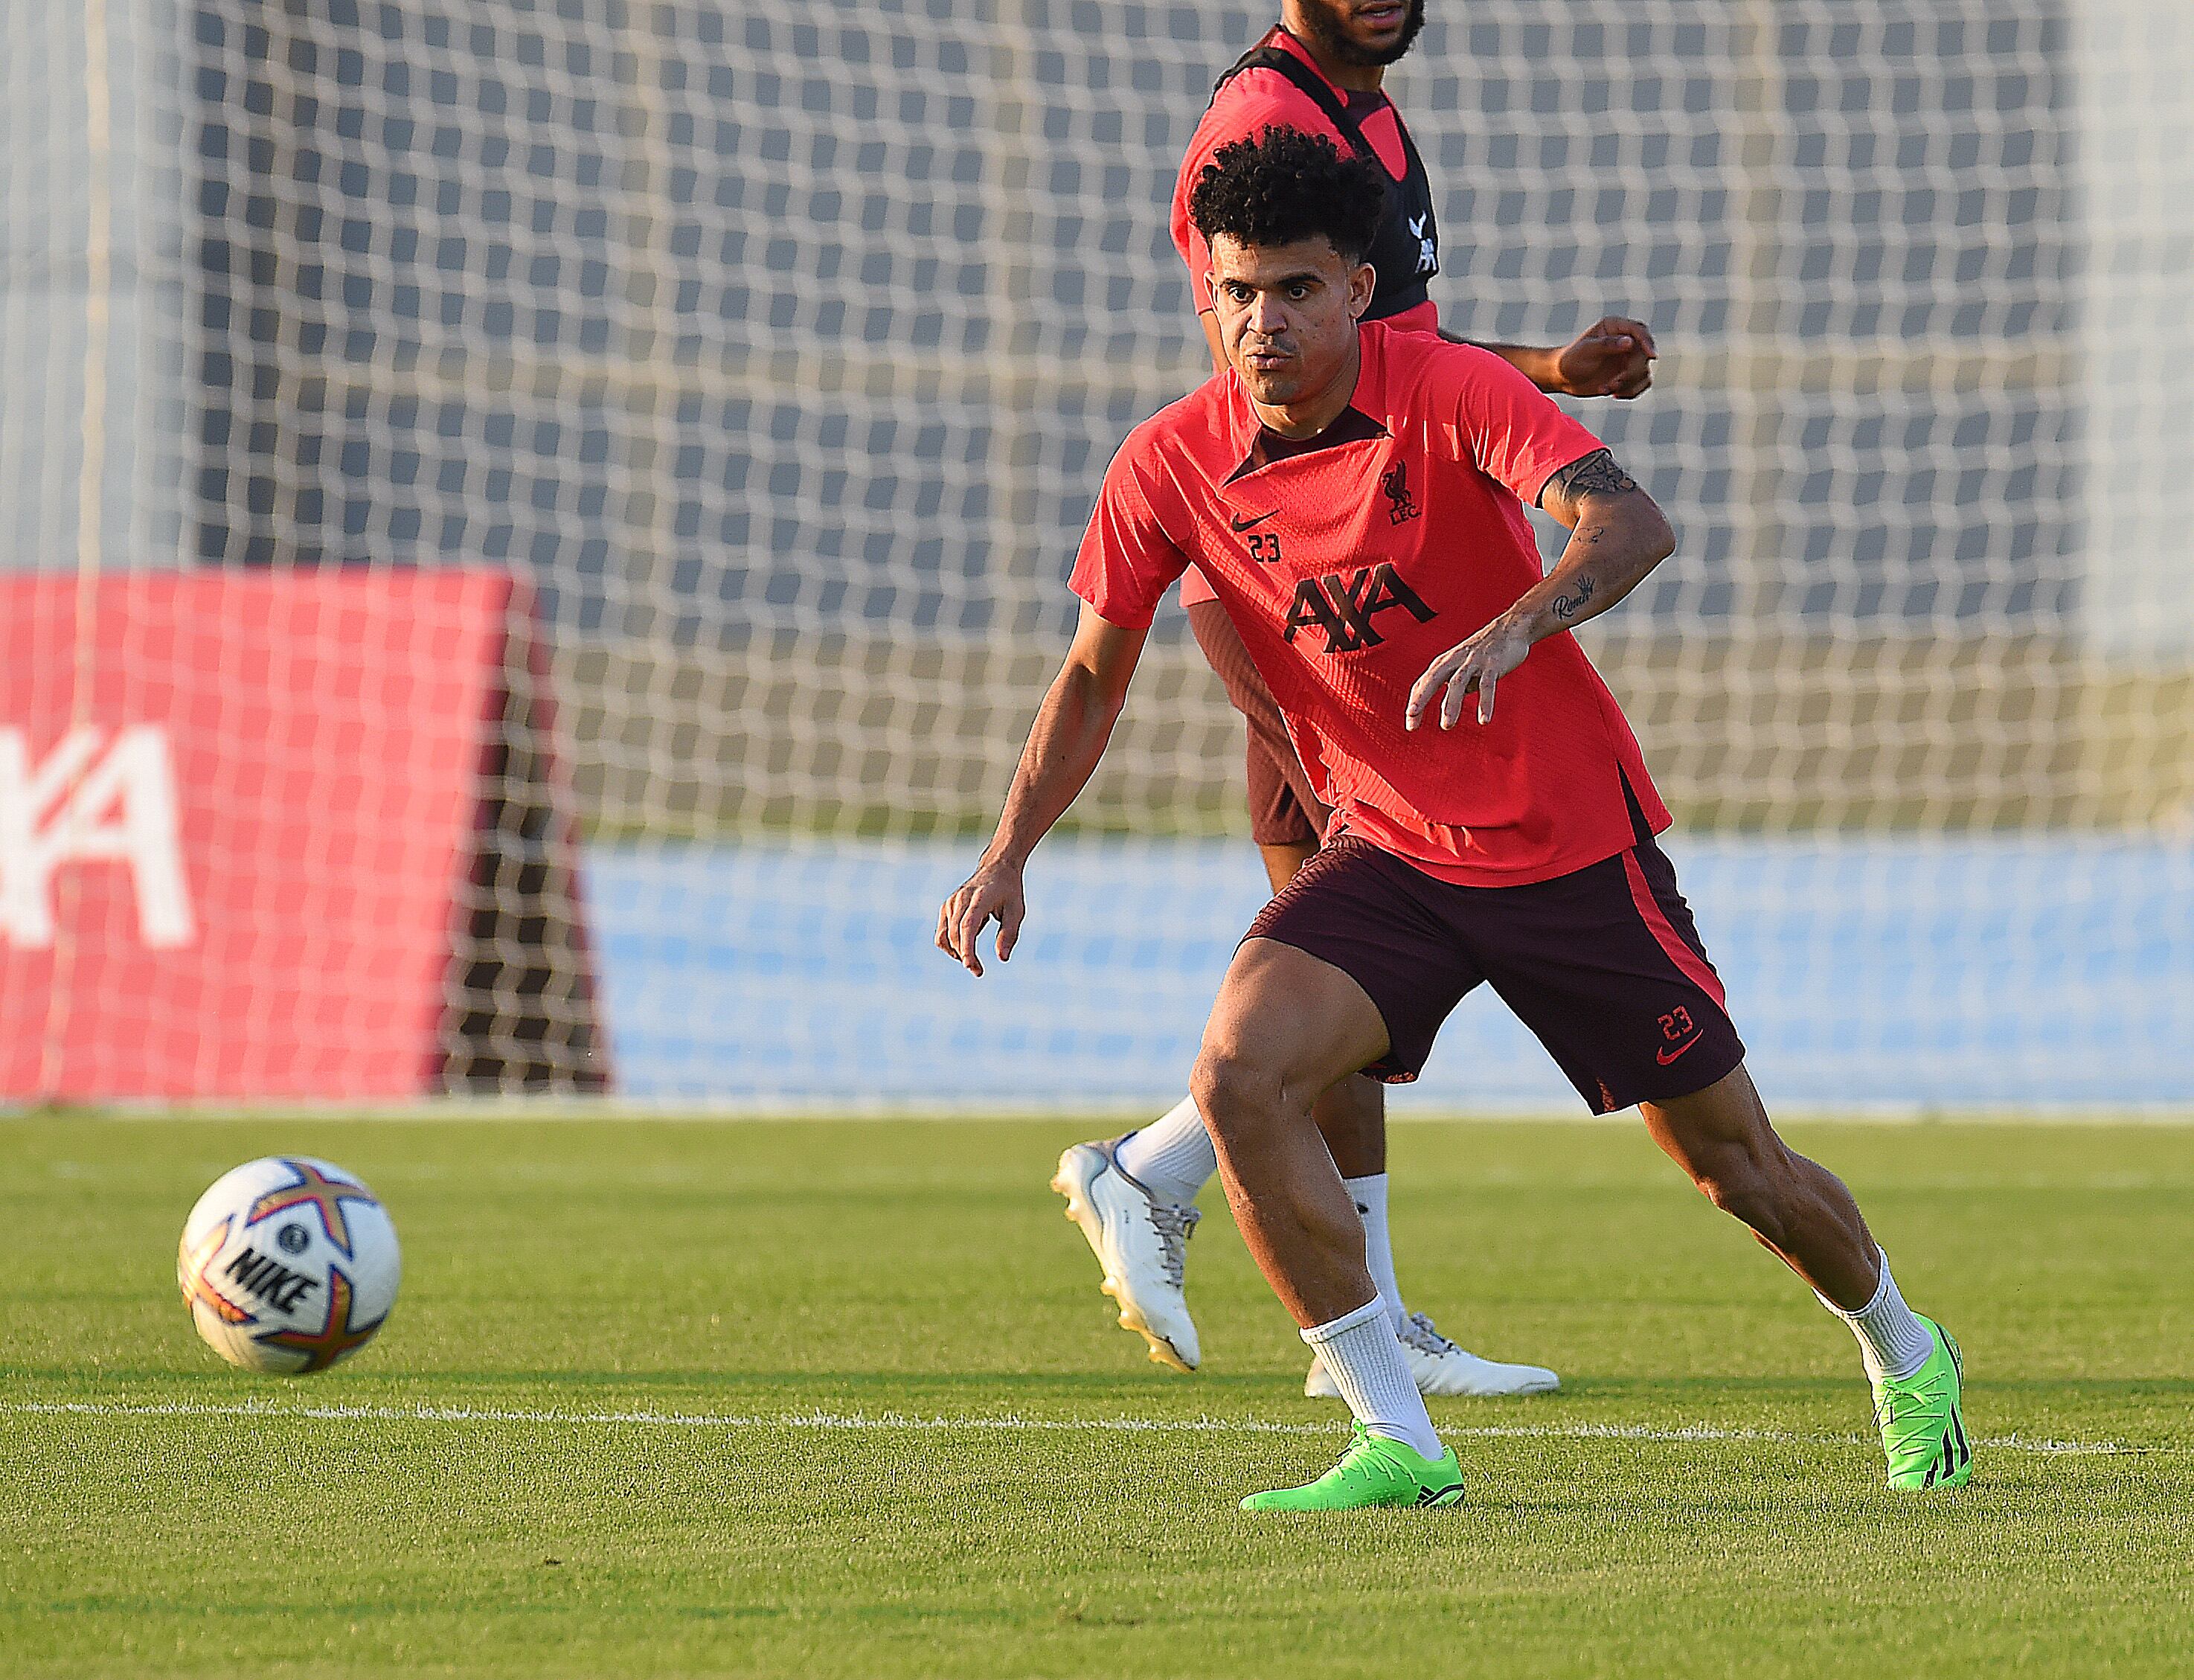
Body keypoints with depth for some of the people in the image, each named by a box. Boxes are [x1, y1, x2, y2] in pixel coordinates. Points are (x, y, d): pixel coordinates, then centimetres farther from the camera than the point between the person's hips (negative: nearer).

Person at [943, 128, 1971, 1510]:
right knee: (1241, 1076, -24)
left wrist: (1516, 625, -53)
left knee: (1738, 1169, 7)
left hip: (1573, 846, -3)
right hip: (1390, 854, 3)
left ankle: (1906, 1356, 40)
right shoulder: (1171, 465, -9)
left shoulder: (1451, 395, -20)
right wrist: (1008, 856, -6)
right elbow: (1095, 673, 5)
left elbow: (1632, 524, -34)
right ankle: (1398, 1446, -15)